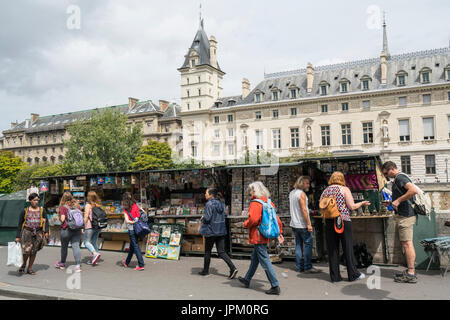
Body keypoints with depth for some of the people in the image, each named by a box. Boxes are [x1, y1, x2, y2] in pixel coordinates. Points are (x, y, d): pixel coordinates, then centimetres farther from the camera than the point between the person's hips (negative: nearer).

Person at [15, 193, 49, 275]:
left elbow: (46, 222, 5)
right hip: (27, 232, -1)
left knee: (34, 251, 5)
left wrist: (46, 231, -9)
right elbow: (20, 224, 7)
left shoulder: (42, 210, 7)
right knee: (26, 250, -10)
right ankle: (24, 264, 18)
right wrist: (17, 236, 4)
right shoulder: (25, 211, 5)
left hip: (38, 233, 1)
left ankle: (30, 268, 19)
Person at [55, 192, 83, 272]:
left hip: (66, 229, -3)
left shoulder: (63, 207, -7)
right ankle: (78, 265, -10)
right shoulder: (77, 205, 6)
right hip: (77, 229, 3)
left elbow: (62, 219, -11)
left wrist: (60, 218, 9)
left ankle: (62, 263, 34)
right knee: (76, 246, 0)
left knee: (64, 247, 15)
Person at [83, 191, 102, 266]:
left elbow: (86, 216, -13)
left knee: (87, 242, 3)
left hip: (90, 226, -7)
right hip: (97, 226, 7)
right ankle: (93, 259, 14)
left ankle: (95, 254, -17)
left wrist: (83, 226, -7)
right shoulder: (98, 205, 9)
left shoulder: (88, 205, -9)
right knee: (94, 242, 13)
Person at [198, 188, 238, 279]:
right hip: (221, 231, 7)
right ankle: (233, 268, -4)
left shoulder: (209, 204, -15)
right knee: (221, 252, 8)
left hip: (211, 231, -7)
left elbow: (207, 218, -21)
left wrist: (203, 218, 1)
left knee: (207, 251, 11)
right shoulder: (221, 203, 9)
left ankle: (205, 270, 23)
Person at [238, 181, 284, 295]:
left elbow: (253, 219, -30)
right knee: (254, 259, 21)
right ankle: (247, 280, 36)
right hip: (265, 236, 9)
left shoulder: (255, 203, -18)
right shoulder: (269, 202, 8)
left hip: (258, 237, -9)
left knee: (265, 261, -3)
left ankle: (275, 287, 1)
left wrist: (246, 224, -10)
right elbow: (277, 219, 11)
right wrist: (279, 233, 16)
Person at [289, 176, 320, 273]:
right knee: (308, 244, -2)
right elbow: (304, 210, -19)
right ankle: (308, 267, 0)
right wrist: (308, 224, -17)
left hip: (294, 224, 9)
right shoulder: (301, 193, -14)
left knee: (298, 244, 11)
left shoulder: (291, 193, 14)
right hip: (302, 225, -9)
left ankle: (300, 266, 14)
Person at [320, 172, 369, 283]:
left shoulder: (324, 192, 11)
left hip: (329, 222, 4)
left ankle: (335, 276, 12)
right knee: (348, 248, 6)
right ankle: (353, 274, 15)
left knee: (332, 249, 7)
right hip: (344, 221, -3)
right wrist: (362, 203, 10)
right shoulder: (344, 189, -1)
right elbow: (352, 206, -6)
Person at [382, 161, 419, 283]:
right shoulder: (398, 179, 18)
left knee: (407, 244, -7)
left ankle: (411, 274, -3)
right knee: (406, 243, 15)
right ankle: (410, 270, 23)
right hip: (403, 215, 11)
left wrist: (398, 200, -23)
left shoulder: (400, 178, -14)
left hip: (405, 216, -11)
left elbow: (414, 190, -29)